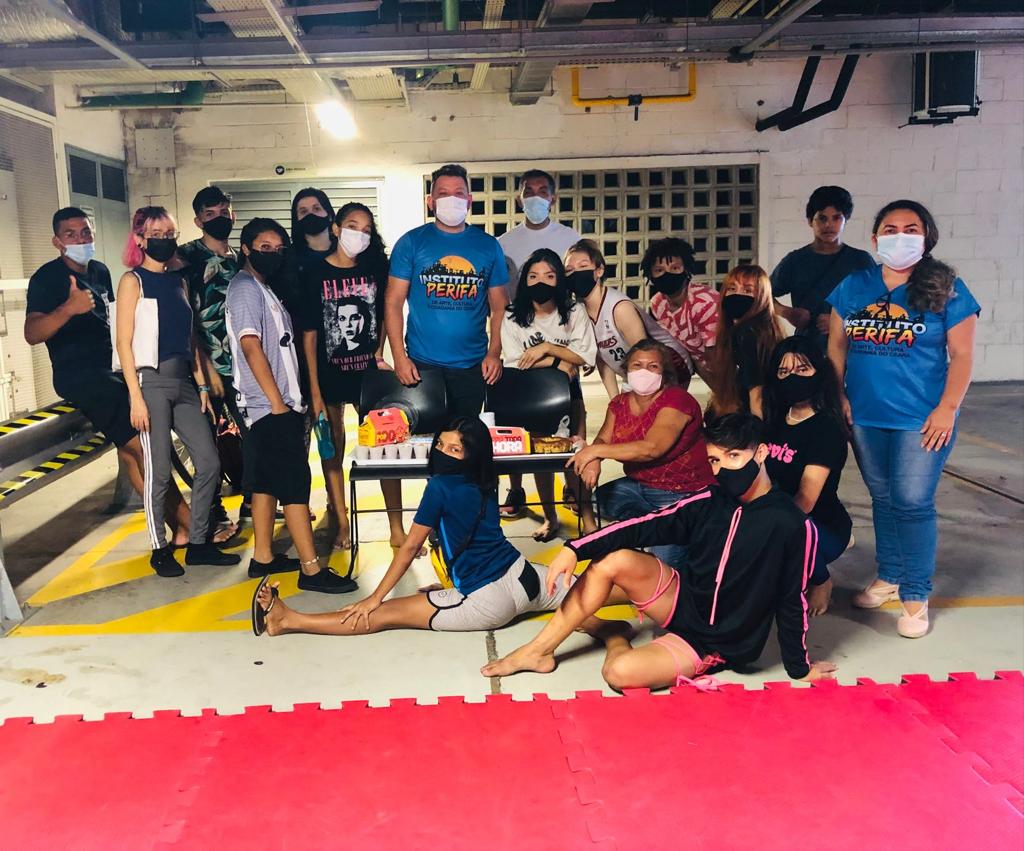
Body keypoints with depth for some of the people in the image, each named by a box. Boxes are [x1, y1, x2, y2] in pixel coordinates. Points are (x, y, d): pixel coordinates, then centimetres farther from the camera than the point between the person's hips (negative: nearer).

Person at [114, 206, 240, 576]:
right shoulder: (133, 281, -2)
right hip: (151, 381, -6)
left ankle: (197, 543, 16)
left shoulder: (178, 280, 15)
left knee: (209, 463, 3)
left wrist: (202, 384, 13)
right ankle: (160, 549, 14)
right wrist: (136, 397, -14)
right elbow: (124, 342, -8)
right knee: (159, 471, -1)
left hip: (184, 382, 6)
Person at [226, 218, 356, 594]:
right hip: (270, 405, -10)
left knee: (267, 480, 13)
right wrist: (278, 402, -19)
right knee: (295, 481, -10)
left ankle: (262, 558, 21)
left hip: (273, 405, 10)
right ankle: (311, 569, -7)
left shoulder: (261, 288, 18)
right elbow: (250, 345, -18)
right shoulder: (246, 287, -10)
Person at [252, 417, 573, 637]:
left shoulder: (440, 486, -14)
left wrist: (375, 597, 0)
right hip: (525, 576, 7)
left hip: (489, 602, -7)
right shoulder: (485, 487, 8)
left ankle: (288, 620, -5)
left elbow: (410, 546, -8)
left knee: (388, 613, -7)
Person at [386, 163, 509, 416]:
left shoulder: (488, 245, 5)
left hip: (473, 366, 2)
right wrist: (399, 357, -10)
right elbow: (393, 302, -2)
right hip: (421, 365, -2)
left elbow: (499, 306, 7)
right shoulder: (411, 242, 0)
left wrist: (494, 353, -6)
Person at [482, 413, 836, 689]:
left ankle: (615, 639, 10)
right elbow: (646, 527, -7)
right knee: (615, 560, -21)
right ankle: (539, 650, -9)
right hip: (684, 602, 5)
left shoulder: (793, 525, -18)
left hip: (716, 643, -5)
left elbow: (792, 601, -9)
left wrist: (799, 667, 2)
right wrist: (575, 549, -18)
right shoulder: (710, 501, -4)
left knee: (620, 672, -27)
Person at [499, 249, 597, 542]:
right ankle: (550, 516, 9)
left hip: (567, 392, 0)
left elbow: (586, 356, -11)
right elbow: (514, 363, -14)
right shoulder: (512, 317, -3)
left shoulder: (574, 312, -2)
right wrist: (561, 361, -16)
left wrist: (546, 347, -19)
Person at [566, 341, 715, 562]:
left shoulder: (676, 400, -17)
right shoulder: (620, 403, 7)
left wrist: (596, 451, -27)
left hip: (684, 494, -7)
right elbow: (602, 440, -2)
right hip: (640, 486, 7)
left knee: (664, 560, -22)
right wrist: (593, 460, -28)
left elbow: (651, 448, -29)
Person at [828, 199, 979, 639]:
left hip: (922, 419, -3)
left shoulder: (946, 289, -5)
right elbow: (837, 344, 9)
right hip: (865, 417, 4)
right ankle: (889, 576, 32)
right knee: (883, 499, 15)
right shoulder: (853, 286, 5)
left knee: (912, 503, -1)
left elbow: (961, 354, -5)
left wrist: (947, 409, -12)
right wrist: (838, 395, 2)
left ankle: (915, 596, 13)